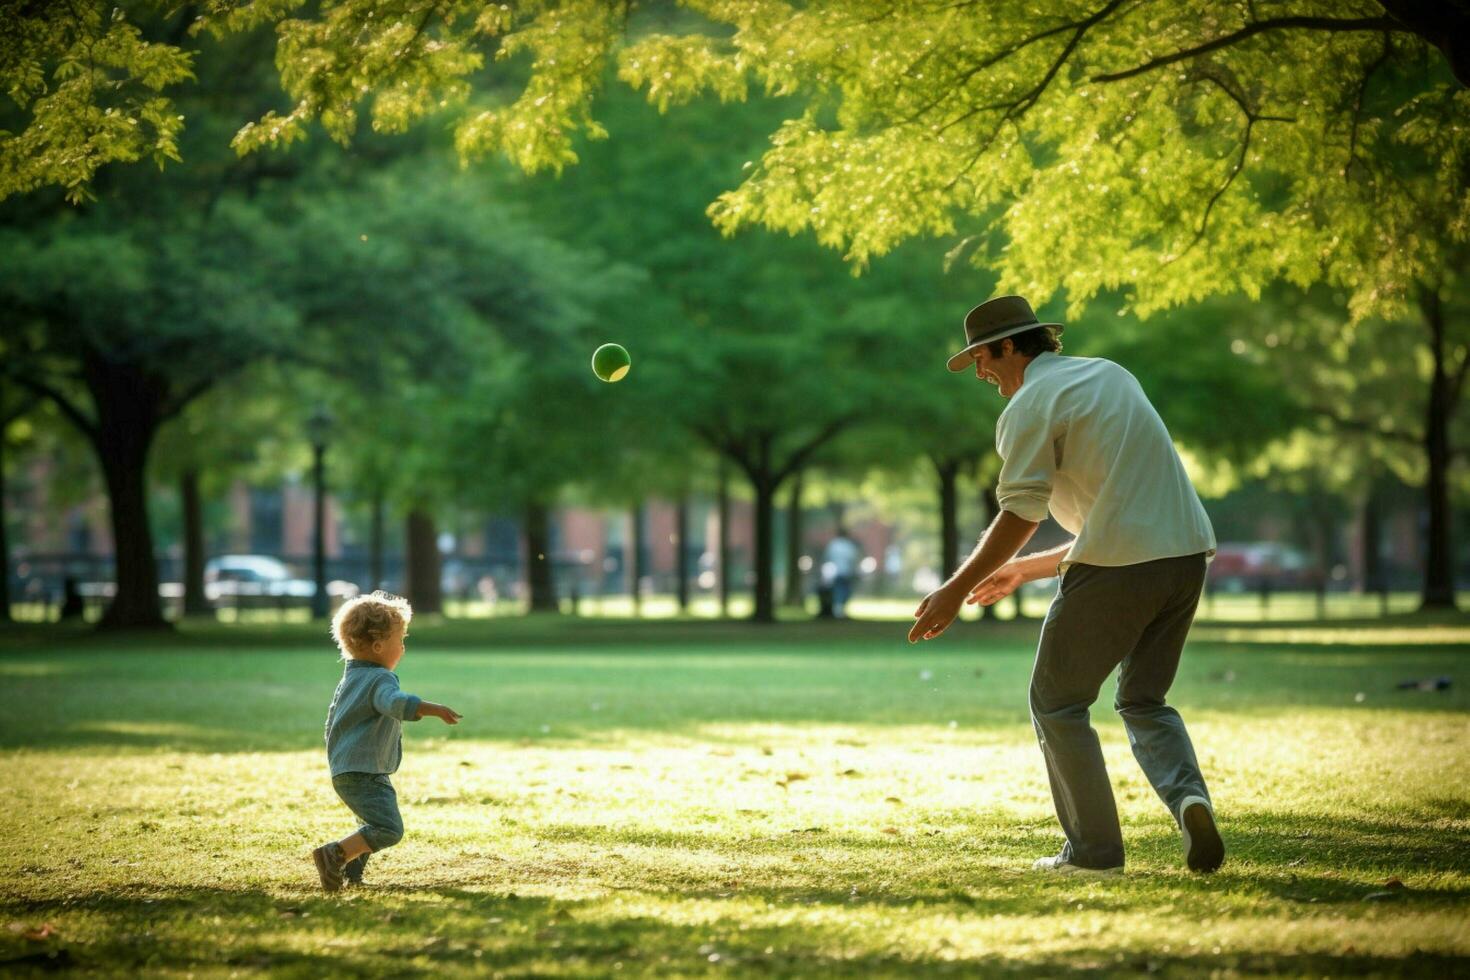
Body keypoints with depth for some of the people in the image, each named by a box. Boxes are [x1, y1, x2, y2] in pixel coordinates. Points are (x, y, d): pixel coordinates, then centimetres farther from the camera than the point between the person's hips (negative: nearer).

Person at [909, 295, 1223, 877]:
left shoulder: (1030, 405, -2)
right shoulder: (1108, 375, 23)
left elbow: (1020, 515, -13)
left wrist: (957, 590, -10)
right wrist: (1025, 569, 31)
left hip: (1118, 566, -8)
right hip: (1188, 552, 8)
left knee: (1057, 703, 8)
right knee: (1144, 701, 20)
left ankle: (1095, 851, 6)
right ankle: (1188, 797, -6)